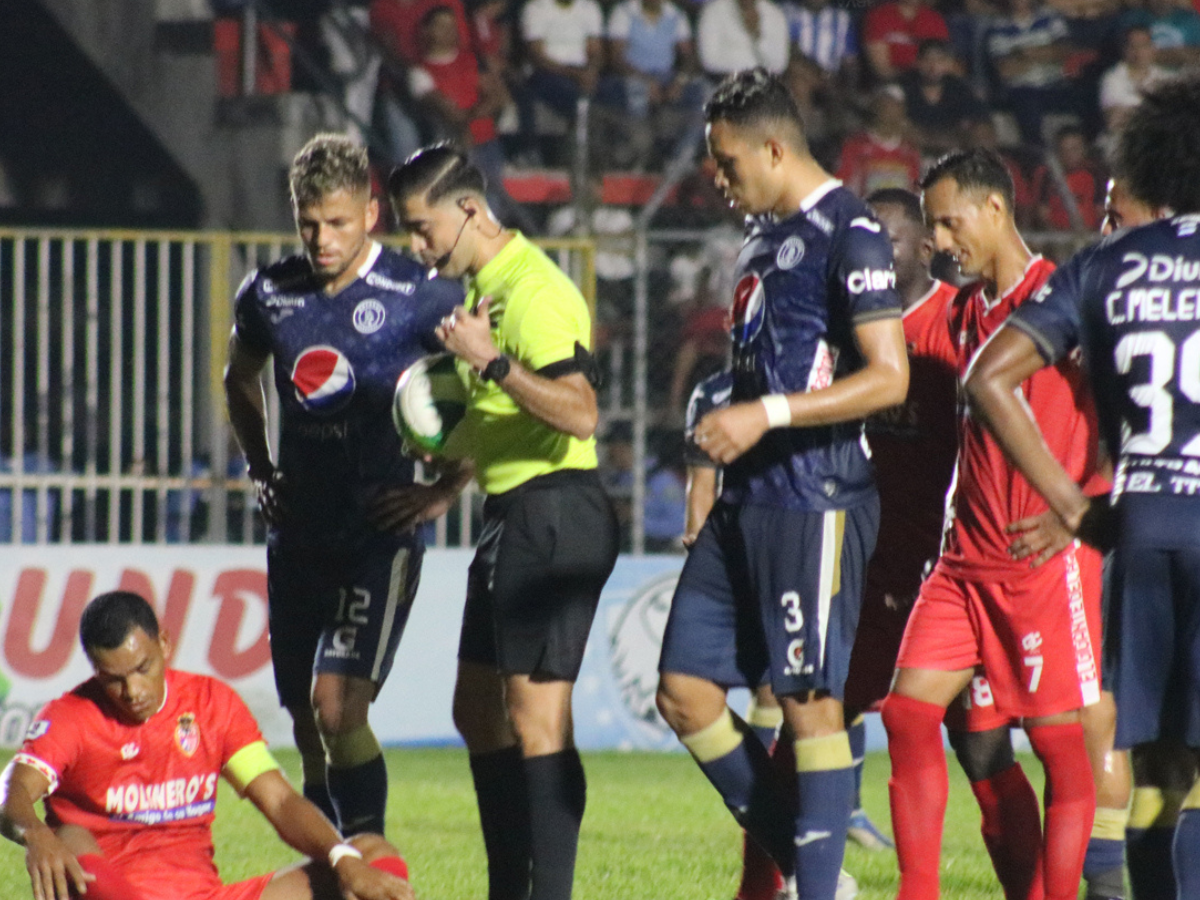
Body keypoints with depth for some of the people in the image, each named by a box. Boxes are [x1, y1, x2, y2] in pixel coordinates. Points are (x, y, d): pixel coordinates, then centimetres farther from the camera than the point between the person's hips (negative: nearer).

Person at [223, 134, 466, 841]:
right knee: (308, 729, 9)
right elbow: (240, 378, 27)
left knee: (337, 708, -19)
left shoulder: (420, 296, -10)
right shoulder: (269, 295, 6)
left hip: (379, 535, -6)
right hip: (297, 536, 6)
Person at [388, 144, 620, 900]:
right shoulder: (486, 286, 15)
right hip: (514, 519, 11)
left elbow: (580, 413, -27)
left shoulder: (532, 291, -16)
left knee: (535, 721, -11)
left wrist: (491, 360, -29)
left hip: (552, 517, -11)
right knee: (479, 711, 16)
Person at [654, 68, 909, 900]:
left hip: (816, 503, -10)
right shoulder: (764, 237, 18)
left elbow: (888, 378, -18)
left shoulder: (847, 234, -11)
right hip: (748, 504, 10)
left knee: (810, 698, -7)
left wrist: (769, 415, -21)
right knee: (685, 690, 6)